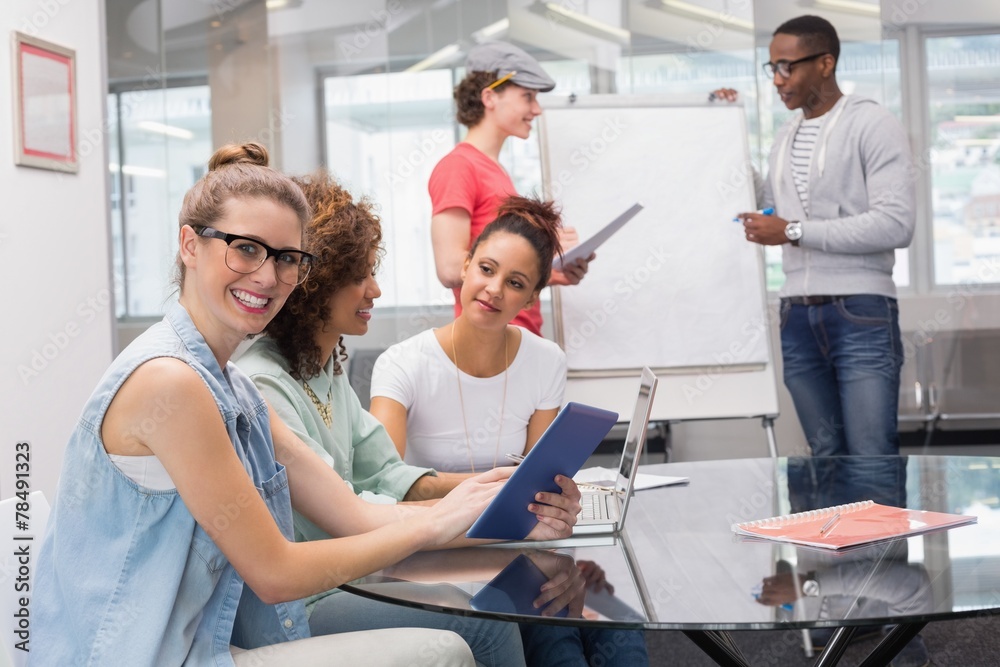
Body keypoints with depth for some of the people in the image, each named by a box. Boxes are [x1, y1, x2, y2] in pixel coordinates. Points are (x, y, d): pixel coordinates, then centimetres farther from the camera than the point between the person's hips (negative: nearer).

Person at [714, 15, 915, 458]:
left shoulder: (873, 126, -5)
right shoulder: (784, 138, 17)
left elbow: (896, 223, -15)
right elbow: (764, 209, 25)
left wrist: (794, 231, -15)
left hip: (862, 312, -6)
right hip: (798, 316, 6)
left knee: (872, 461, -8)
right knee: (826, 454, 8)